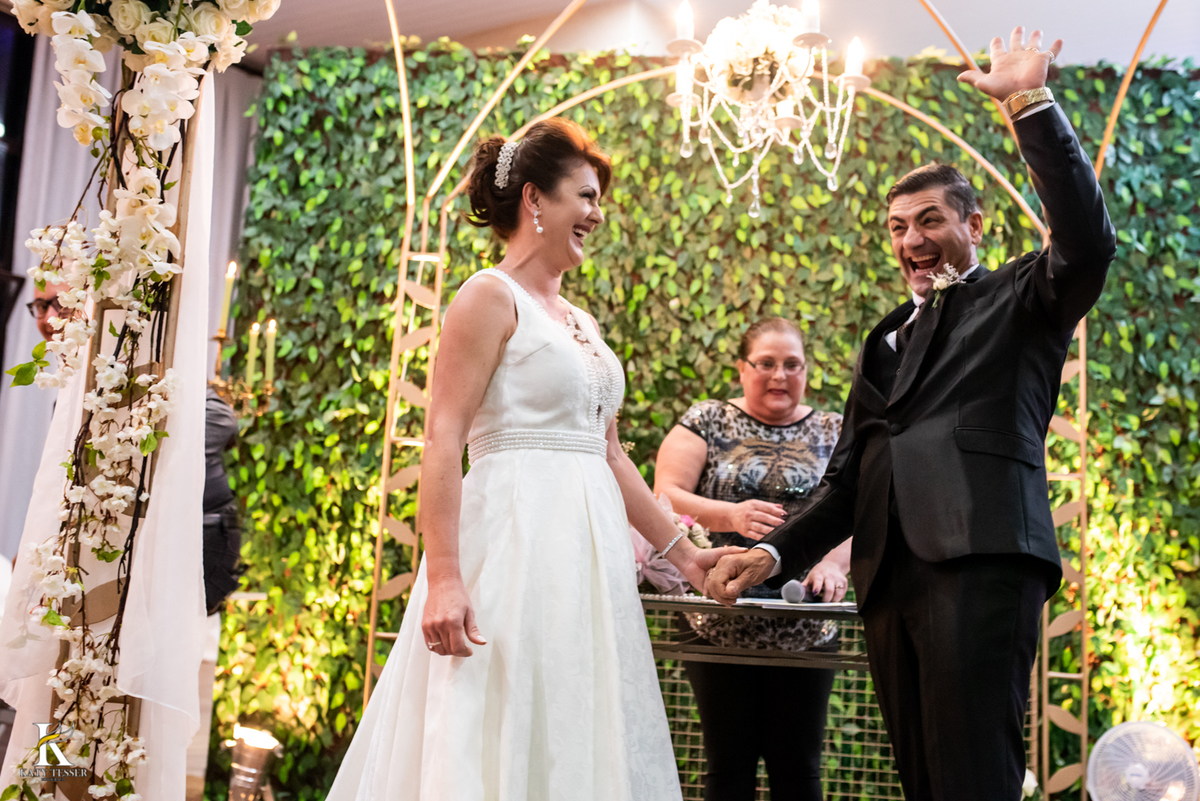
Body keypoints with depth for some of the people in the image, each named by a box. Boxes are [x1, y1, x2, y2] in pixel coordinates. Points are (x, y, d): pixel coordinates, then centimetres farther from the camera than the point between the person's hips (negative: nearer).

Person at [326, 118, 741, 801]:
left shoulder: (582, 322, 19)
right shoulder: (492, 296, -5)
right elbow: (444, 438, -14)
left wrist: (680, 550, 20)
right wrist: (443, 577, -23)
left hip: (586, 552, 8)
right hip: (515, 543, -8)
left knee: (582, 738, 10)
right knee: (504, 741, -3)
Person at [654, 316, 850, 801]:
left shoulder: (834, 432, 10)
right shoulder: (708, 422, 5)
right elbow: (664, 497, -4)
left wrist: (834, 562, -20)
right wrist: (731, 515, -21)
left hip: (805, 630, 1)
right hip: (722, 625, -1)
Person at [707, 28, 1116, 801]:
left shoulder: (1019, 300, 12)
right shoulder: (885, 342, 26)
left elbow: (1088, 240, -10)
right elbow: (847, 476, 23)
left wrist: (1031, 101, -9)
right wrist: (776, 552, 9)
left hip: (981, 559, -6)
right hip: (890, 576, 6)